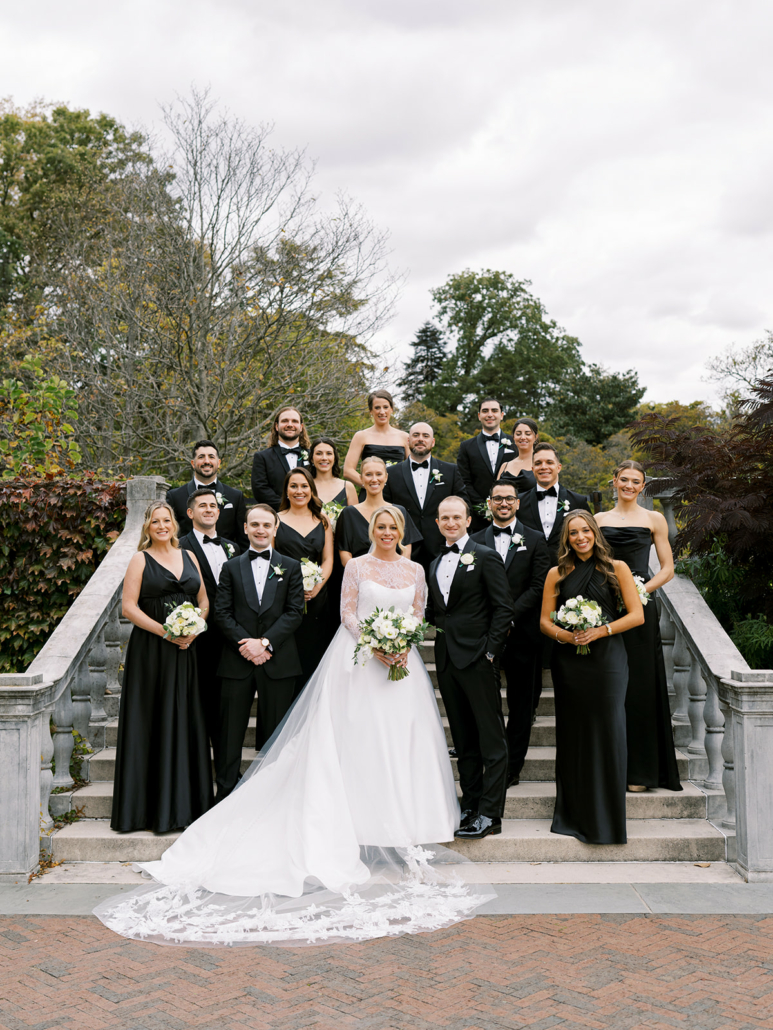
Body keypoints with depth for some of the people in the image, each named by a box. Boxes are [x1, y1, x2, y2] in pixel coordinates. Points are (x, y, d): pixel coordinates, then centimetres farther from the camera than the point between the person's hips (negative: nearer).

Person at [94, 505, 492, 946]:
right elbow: (348, 614, -2)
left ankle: (406, 832, 12)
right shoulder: (357, 566, 1)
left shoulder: (415, 570, 9)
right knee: (360, 740, -4)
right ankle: (367, 828, 2)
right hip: (360, 660, -3)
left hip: (402, 660, 3)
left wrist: (403, 645, -9)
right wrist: (376, 645, -14)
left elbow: (419, 615, 10)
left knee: (402, 739, 3)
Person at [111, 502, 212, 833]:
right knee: (150, 724, 0)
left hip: (185, 651, 4)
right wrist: (166, 632, -15)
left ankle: (184, 803, 13)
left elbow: (203, 601, 14)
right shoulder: (140, 560, 1)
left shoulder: (188, 556, 13)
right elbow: (129, 607, -7)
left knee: (184, 722, 5)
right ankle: (148, 806, 7)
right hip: (150, 652, -3)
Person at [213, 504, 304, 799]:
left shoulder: (291, 567, 8)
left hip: (278, 661, 0)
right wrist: (246, 645, -11)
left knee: (275, 734, 6)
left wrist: (265, 642, -13)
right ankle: (225, 795, 11)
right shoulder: (231, 567, 10)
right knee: (230, 733, 3)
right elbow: (222, 612, 2)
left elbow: (295, 612, -1)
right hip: (237, 662, 1)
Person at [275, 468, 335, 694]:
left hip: (317, 599, 2)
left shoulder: (322, 522, 13)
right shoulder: (276, 520, 5)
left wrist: (317, 585, -10)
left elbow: (328, 560, 8)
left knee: (313, 657, 2)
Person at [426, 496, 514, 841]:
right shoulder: (435, 564, 17)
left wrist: (491, 650, -12)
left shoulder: (486, 557, -3)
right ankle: (470, 805, 18)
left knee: (491, 739, -2)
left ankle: (490, 814, 0)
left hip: (478, 658, -6)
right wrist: (438, 638, 6)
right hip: (446, 659, 7)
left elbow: (504, 608, -8)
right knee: (463, 741, 11)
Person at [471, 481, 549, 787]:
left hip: (522, 632, 0)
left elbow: (538, 586, -4)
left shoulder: (535, 540, 5)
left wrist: (510, 616, -14)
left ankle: (512, 767, 16)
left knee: (521, 704, 7)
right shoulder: (476, 541, 8)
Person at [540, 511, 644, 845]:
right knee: (572, 735, 4)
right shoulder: (557, 574, 10)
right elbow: (544, 621, 9)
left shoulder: (617, 569, 5)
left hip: (607, 659, -2)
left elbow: (636, 615, 0)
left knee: (608, 732, -4)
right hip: (569, 661, 2)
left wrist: (599, 631, -11)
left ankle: (606, 818, 7)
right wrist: (566, 635, -11)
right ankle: (573, 816, 14)